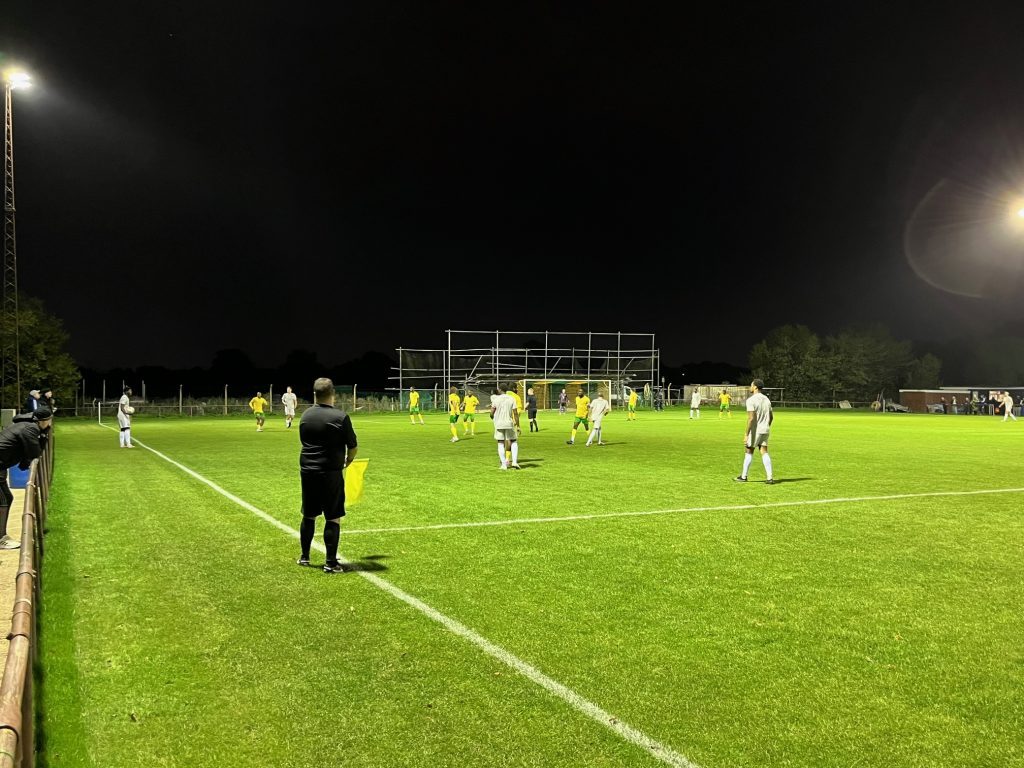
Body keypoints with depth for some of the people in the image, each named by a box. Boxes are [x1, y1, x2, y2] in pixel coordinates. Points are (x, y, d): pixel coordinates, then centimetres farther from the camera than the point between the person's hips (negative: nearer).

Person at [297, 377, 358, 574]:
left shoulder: (305, 415, 4)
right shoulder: (341, 417, -12)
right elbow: (353, 446, -5)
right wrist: (347, 461, 16)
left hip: (307, 471, 5)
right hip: (331, 474, -5)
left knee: (308, 515, 17)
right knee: (333, 518, 2)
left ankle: (304, 556, 29)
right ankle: (330, 562, 2)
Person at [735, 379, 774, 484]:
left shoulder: (751, 400, -15)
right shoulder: (766, 399, 10)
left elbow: (751, 418, -21)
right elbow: (771, 417, 15)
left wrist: (746, 434, -20)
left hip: (755, 431, -6)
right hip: (765, 430, 6)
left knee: (749, 452, 6)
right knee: (764, 453, 4)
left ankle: (743, 476, 15)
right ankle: (770, 477, -4)